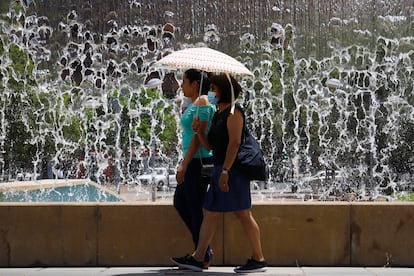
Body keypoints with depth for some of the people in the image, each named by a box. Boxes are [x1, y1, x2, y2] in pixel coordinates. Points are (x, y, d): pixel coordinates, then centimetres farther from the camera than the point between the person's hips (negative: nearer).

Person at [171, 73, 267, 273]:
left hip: (232, 170, -10)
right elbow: (209, 145, 18)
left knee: (243, 214, -6)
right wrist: (199, 131, 0)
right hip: (221, 170, 10)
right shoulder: (218, 114, 18)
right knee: (209, 213, 9)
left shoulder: (233, 112, -9)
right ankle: (197, 258, 12)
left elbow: (235, 142, -19)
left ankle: (258, 259, 1)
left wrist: (225, 170, -24)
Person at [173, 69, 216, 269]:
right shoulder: (193, 103, 16)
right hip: (193, 162, 10)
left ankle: (203, 257, 7)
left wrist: (184, 165, -21)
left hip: (199, 162, -10)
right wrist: (184, 163, 22)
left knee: (195, 209, -3)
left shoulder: (202, 103, -14)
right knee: (180, 202, 16)